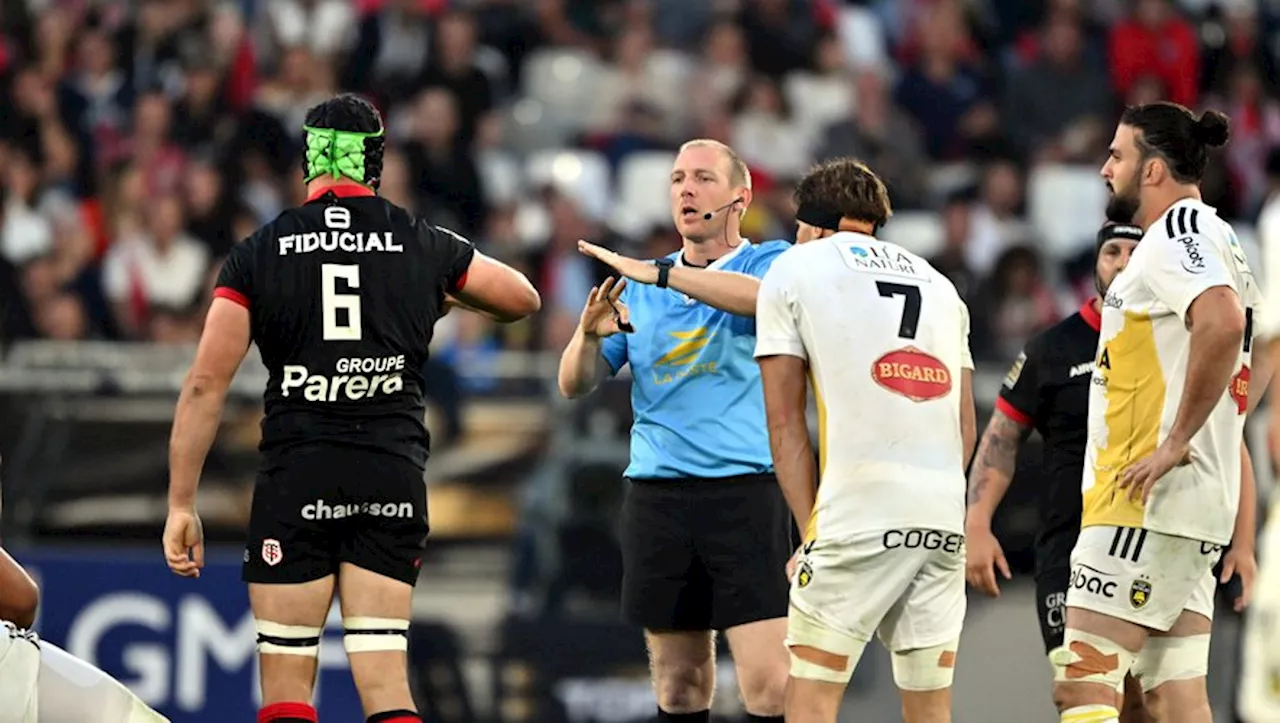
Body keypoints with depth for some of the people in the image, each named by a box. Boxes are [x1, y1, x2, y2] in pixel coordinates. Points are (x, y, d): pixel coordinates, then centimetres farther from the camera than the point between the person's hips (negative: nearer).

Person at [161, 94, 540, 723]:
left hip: (295, 480, -2)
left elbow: (206, 384, -3)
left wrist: (181, 505, 0)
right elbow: (524, 300, 22)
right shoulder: (425, 247, 6)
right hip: (394, 474, 2)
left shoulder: (258, 253, 1)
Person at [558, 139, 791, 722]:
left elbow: (766, 295, -22)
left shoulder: (770, 261, 3)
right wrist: (590, 333, -11)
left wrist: (659, 274, -26)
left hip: (744, 491, -4)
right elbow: (576, 384, 11)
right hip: (655, 493, 4)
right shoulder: (638, 290, 15)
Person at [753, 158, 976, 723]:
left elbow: (785, 423, 6)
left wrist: (812, 530, 7)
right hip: (945, 514, 5)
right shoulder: (937, 283, 25)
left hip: (859, 508, -5)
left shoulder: (793, 269, 11)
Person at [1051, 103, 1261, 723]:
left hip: (1147, 504, -10)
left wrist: (1175, 441, -22)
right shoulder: (1220, 242, 21)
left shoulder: (1179, 231, -10)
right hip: (1194, 510, 10)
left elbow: (1223, 323, -29)